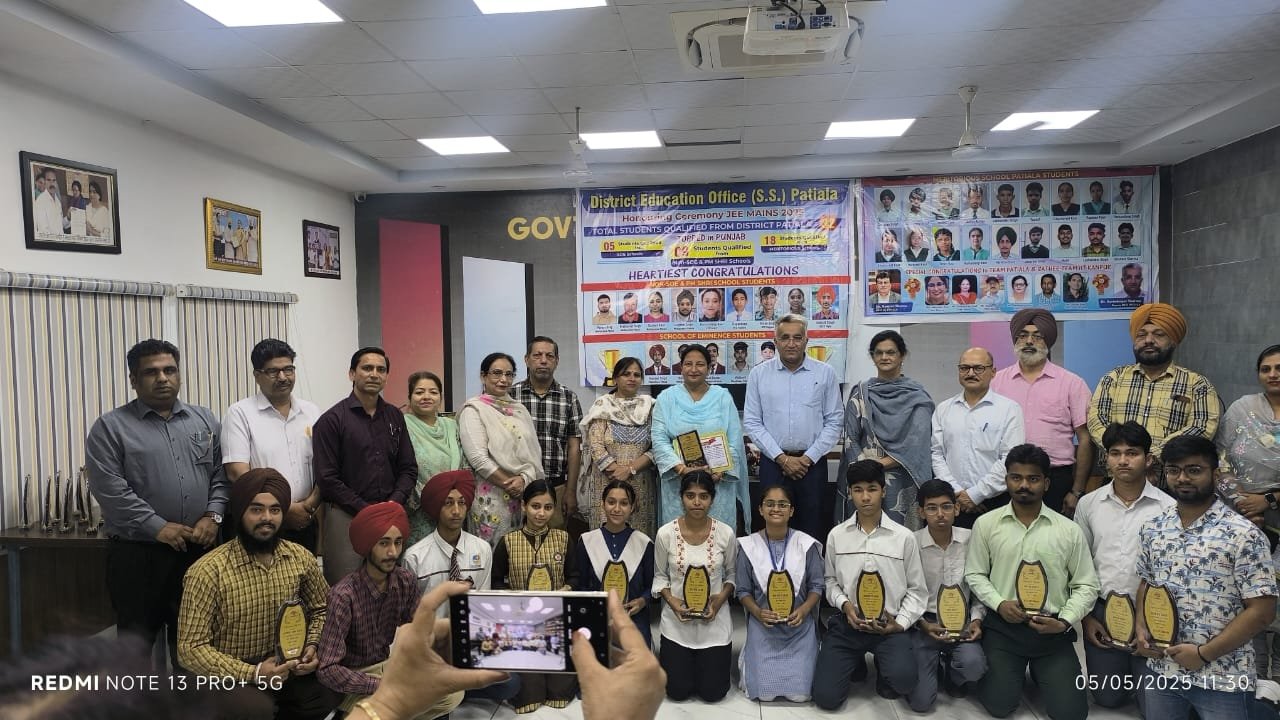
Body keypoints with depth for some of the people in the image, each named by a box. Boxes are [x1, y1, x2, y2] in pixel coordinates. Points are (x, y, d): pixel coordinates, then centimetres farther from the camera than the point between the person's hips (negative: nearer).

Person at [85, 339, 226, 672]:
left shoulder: (204, 420, 11)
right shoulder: (110, 427, -2)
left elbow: (220, 475, 10)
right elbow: (110, 490, -11)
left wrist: (213, 516, -6)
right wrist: (159, 527, -16)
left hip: (199, 550, 4)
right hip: (138, 554, -3)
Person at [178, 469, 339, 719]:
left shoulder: (301, 558, 0)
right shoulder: (208, 572, -14)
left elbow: (321, 609, 15)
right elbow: (191, 647, -13)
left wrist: (312, 646, -4)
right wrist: (252, 673, -22)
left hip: (288, 670, 4)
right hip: (233, 679, -4)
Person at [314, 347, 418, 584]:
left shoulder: (394, 416, 12)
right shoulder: (332, 420, -2)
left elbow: (409, 468, 12)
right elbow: (327, 479, -6)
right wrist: (367, 511, -10)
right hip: (347, 517, -4)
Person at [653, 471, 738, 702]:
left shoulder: (725, 533, -11)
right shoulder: (665, 533, -11)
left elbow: (732, 574, 3)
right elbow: (660, 576, 2)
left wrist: (721, 598, -14)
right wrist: (671, 600, -15)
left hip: (714, 620, 0)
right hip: (677, 621, 0)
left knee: (712, 693, 5)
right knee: (678, 692, 6)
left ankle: (709, 660, 37)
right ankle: (668, 657, 38)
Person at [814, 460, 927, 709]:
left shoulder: (904, 537, -2)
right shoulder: (836, 535, 3)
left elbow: (916, 589, 5)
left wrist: (900, 623, -8)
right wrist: (844, 604, -8)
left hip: (889, 626, -1)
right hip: (846, 623, 2)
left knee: (902, 680, -31)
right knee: (825, 697, -9)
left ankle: (883, 666, 8)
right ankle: (855, 661, 23)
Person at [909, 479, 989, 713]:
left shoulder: (971, 540, -5)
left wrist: (976, 619, -9)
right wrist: (923, 625, -17)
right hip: (924, 623, -1)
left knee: (973, 665, -31)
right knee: (921, 701, -12)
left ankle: (954, 674, 10)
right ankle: (936, 660, 24)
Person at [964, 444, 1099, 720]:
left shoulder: (1069, 530, -2)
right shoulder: (986, 524, -1)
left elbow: (1086, 585, 4)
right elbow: (974, 575, 5)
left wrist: (1064, 621, -10)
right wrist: (999, 604, -12)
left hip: (1052, 630, 1)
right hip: (1002, 625, 0)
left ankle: (1040, 673, 26)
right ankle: (1012, 672, 26)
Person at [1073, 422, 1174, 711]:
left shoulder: (1168, 508, -9)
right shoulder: (1088, 504, 0)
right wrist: (1086, 617, 4)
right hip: (1101, 611, 2)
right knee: (1107, 697, 11)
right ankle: (1124, 669, 41)